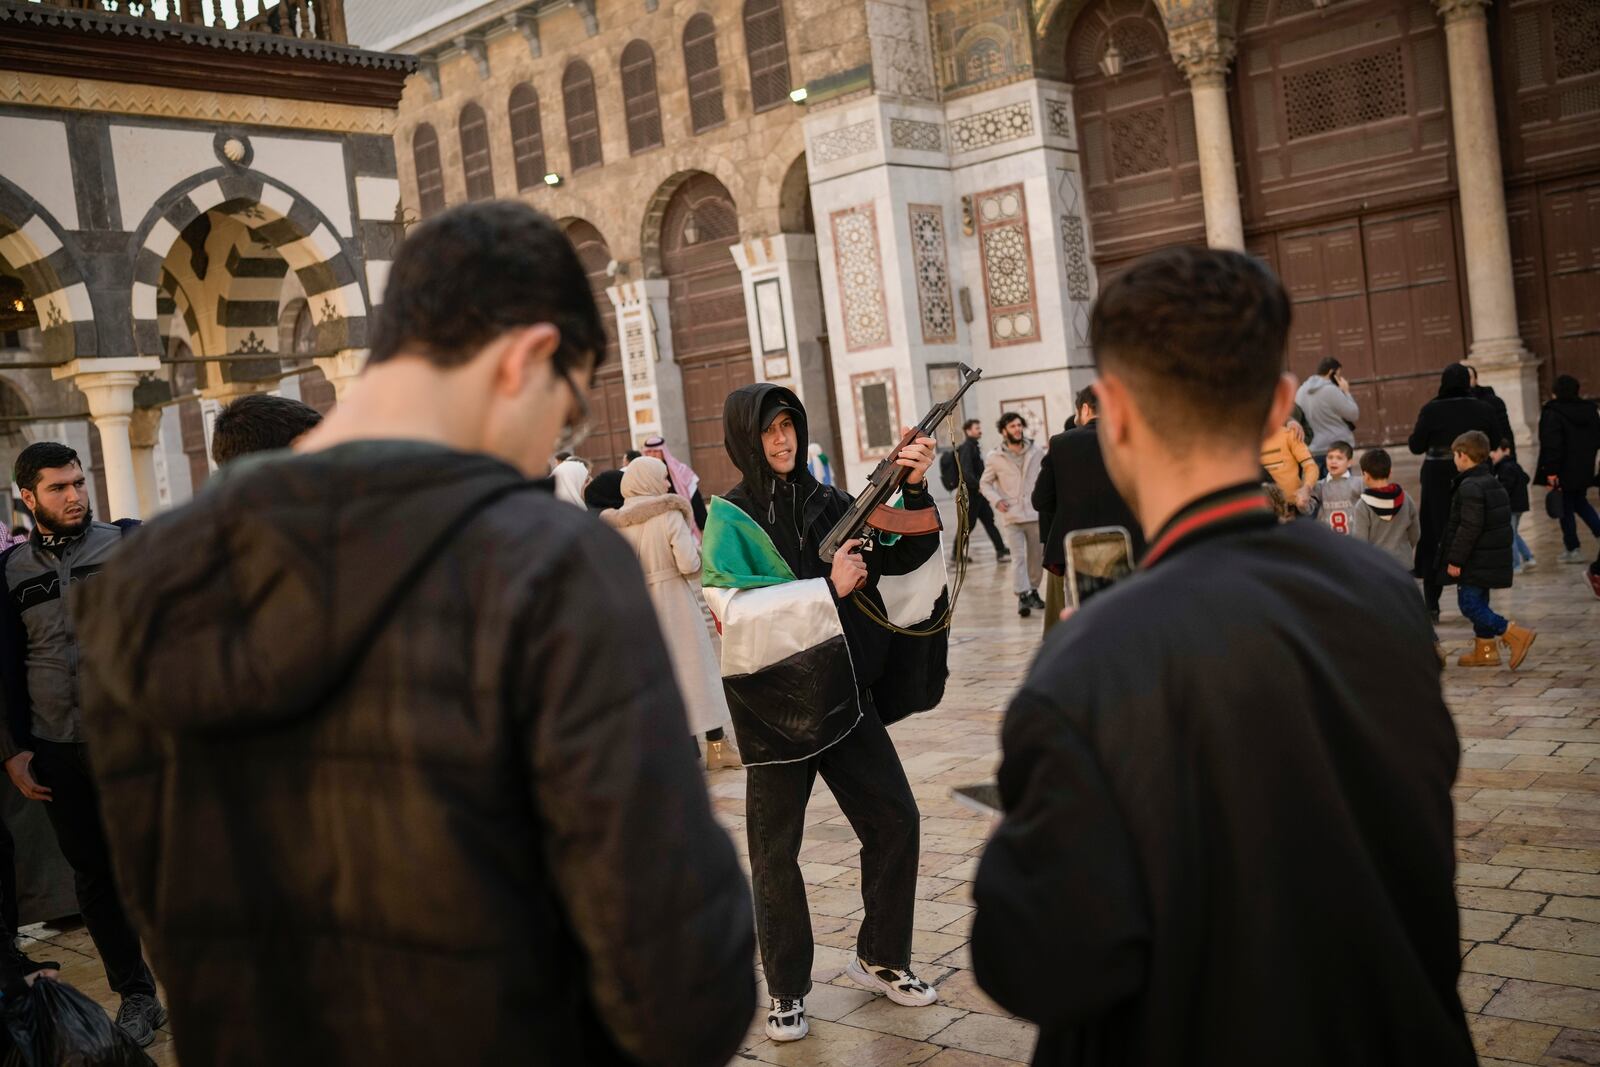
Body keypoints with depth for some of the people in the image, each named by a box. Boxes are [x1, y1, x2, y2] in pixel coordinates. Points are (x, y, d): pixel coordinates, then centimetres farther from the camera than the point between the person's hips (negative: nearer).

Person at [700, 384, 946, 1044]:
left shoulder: (827, 505, 5)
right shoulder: (729, 519, -6)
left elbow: (900, 564, -2)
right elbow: (735, 611, -20)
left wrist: (915, 491, -16)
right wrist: (828, 588, -24)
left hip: (842, 690, 4)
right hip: (772, 702, -4)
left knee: (895, 820, 4)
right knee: (775, 852, 5)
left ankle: (879, 958, 24)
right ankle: (788, 990, 21)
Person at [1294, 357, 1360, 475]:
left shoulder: (1302, 390, 7)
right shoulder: (1331, 390, -15)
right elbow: (1354, 414, -7)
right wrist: (1346, 391, 2)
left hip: (1312, 451, 7)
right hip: (1335, 449, -7)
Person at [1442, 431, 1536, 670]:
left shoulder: (1470, 487, -19)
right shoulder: (1494, 483, 13)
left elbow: (1469, 527, -23)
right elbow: (1501, 522, 19)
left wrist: (1455, 560, -18)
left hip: (1476, 561, -10)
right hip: (1495, 558, 10)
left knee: (1469, 604, -7)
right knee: (1479, 602, 17)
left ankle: (1515, 634, -13)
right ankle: (1485, 650, 22)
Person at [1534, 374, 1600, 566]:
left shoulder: (1552, 413, -17)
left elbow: (1551, 444, -22)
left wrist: (1551, 470, -19)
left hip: (1564, 471, -6)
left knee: (1566, 508, 4)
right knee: (1580, 501, 24)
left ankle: (1573, 549, 7)